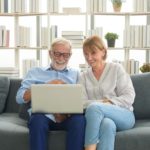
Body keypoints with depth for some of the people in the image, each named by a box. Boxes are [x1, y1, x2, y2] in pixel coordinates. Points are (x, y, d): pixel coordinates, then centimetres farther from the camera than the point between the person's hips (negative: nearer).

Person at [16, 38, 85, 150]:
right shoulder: (35, 72, 21)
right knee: (38, 119, -35)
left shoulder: (76, 74, 23)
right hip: (44, 114, 0)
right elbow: (20, 98, 9)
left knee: (80, 119, -33)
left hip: (69, 116, 1)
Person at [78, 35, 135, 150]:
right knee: (107, 124, -38)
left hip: (123, 115, -1)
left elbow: (129, 97, 0)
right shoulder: (84, 76, 15)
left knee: (94, 107, -33)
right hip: (98, 116, 1)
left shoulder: (116, 69, 8)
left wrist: (109, 102, -17)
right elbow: (81, 102, 2)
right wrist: (101, 102, -16)